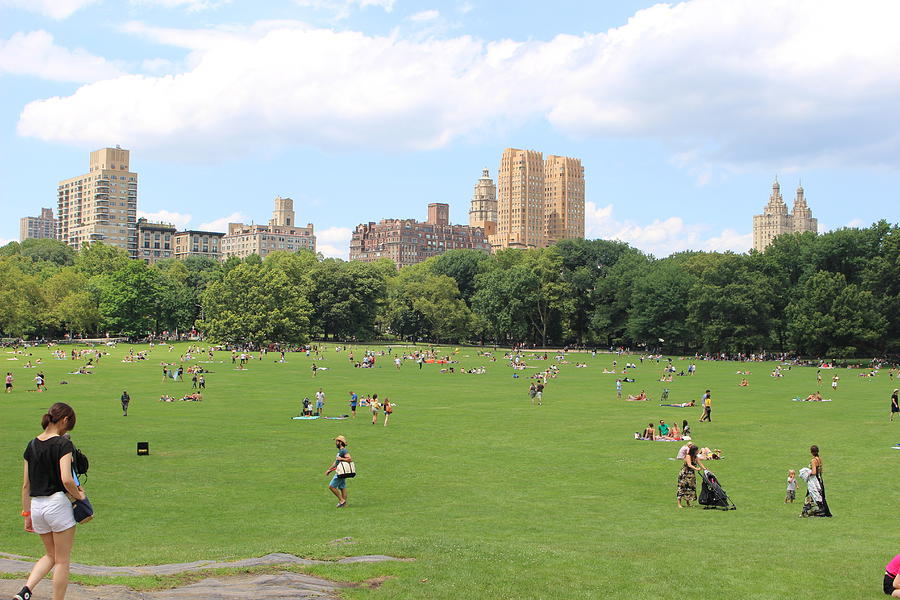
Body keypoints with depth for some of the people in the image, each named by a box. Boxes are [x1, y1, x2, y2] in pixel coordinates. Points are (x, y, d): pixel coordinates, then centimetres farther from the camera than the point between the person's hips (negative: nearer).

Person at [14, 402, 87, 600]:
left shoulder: (32, 445, 7)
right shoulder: (63, 444, -12)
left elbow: (25, 485, 10)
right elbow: (66, 479, -24)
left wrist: (27, 514, 17)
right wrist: (79, 495, -6)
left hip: (36, 506, 6)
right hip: (58, 504, -6)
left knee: (50, 555, 22)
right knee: (62, 561, 8)